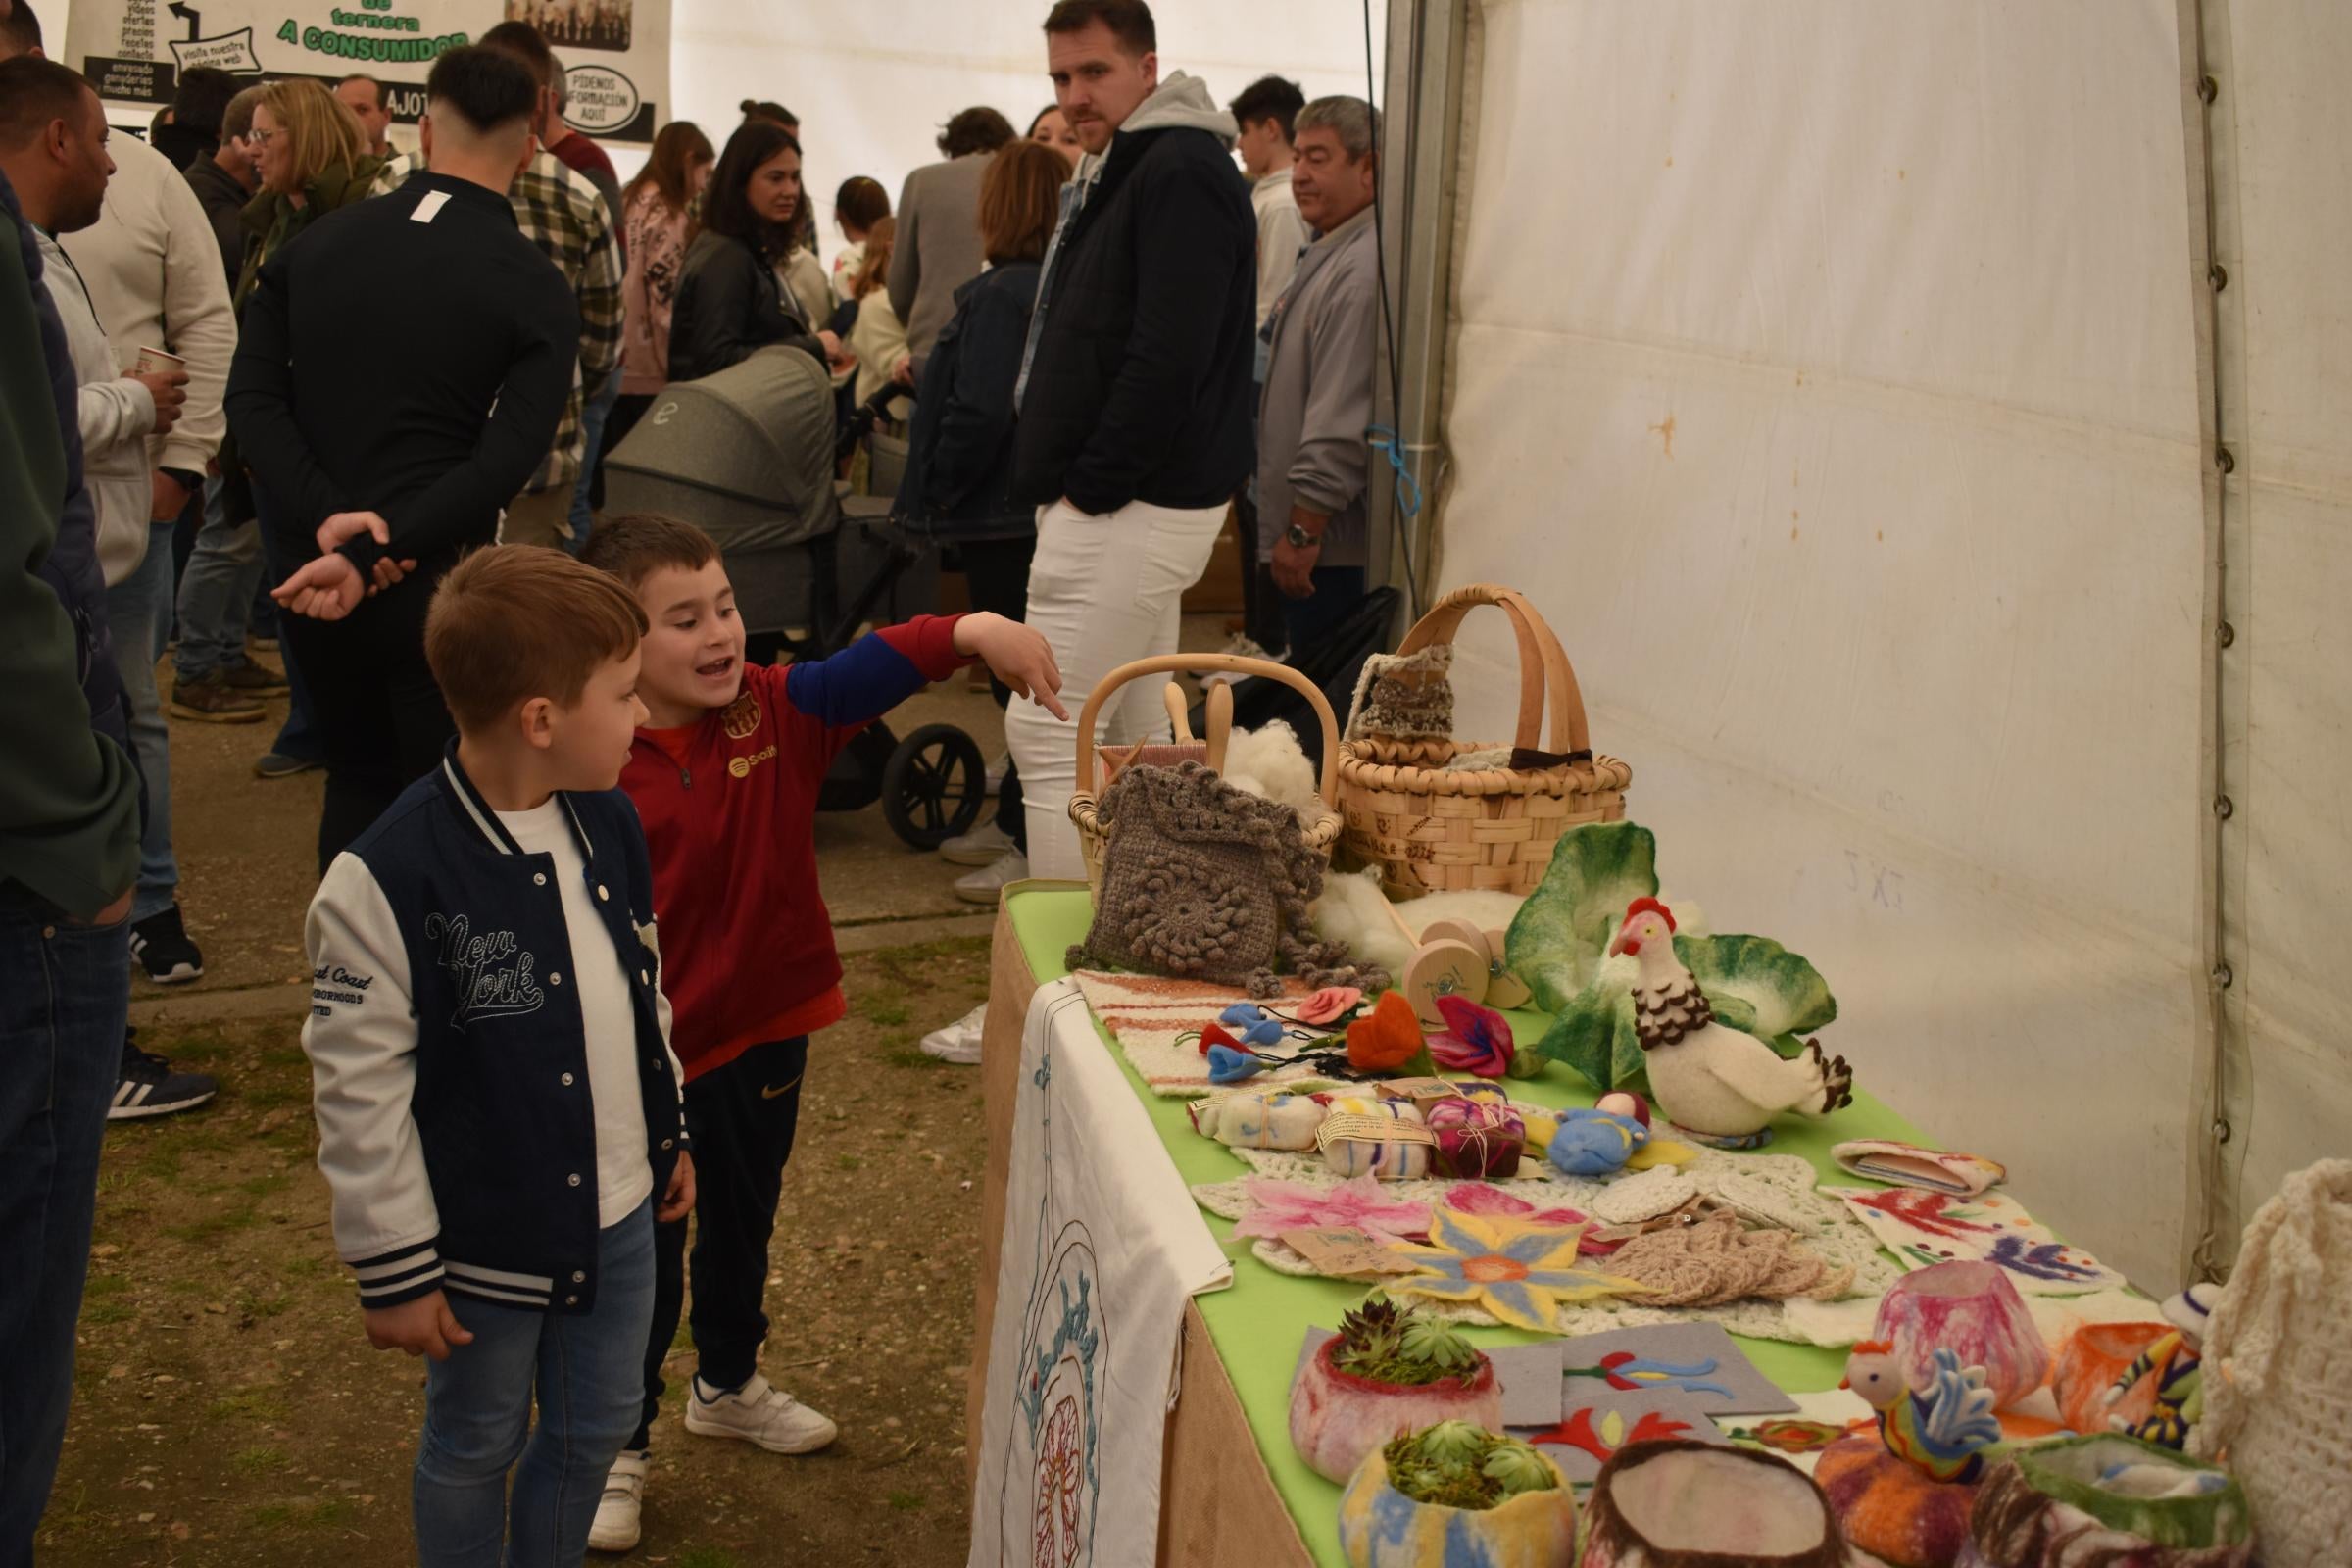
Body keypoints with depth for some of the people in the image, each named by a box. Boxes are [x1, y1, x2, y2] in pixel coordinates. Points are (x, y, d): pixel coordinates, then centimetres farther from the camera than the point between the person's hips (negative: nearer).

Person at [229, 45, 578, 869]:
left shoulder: (318, 240, 5)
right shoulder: (534, 286, -8)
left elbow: (253, 395, -5)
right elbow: (505, 459, -19)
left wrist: (326, 519, -14)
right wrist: (372, 556, -22)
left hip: (309, 568, 5)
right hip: (436, 580, -5)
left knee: (357, 780, 21)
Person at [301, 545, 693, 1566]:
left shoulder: (608, 823, -2)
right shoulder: (388, 879, -24)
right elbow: (358, 1090, -18)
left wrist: (669, 1133, 19)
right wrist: (394, 1270, -13)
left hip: (616, 1215, 6)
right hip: (484, 1241, -6)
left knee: (594, 1427, 20)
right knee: (475, 1449, 15)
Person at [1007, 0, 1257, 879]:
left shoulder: (1181, 172, -13)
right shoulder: (1115, 174, 18)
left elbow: (1168, 357, -22)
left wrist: (1092, 487, -17)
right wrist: (1057, 481, 11)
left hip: (1130, 507, -10)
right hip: (1127, 506, 10)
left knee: (1045, 734, -10)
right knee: (1139, 734, 15)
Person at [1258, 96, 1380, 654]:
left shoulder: (1363, 268, -20)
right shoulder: (1330, 255, 17)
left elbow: (1344, 424, -25)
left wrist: (1303, 531, -21)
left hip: (1334, 549, -11)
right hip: (1310, 532, 11)